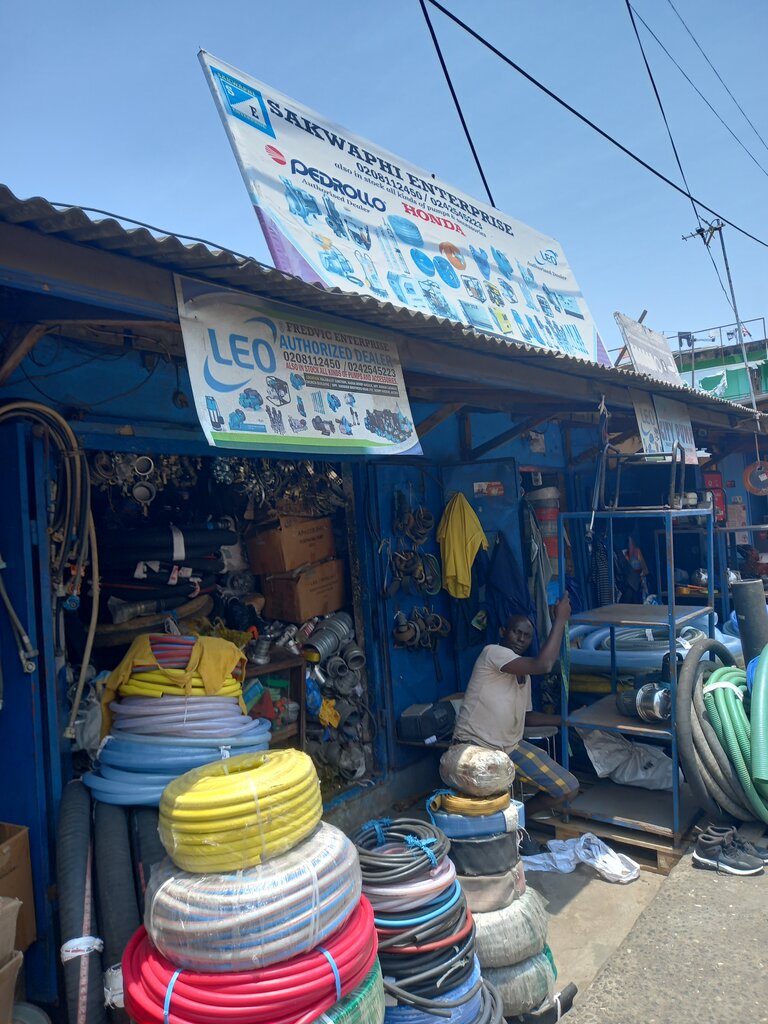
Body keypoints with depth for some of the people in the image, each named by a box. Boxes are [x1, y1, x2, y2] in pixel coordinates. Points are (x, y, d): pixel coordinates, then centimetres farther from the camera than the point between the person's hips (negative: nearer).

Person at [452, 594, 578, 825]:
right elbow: (543, 665, -27)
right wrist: (560, 619, -21)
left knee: (569, 789, 0)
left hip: (512, 746, 8)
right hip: (475, 747, -8)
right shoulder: (492, 652, -15)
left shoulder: (524, 673, 14)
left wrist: (564, 720, 10)